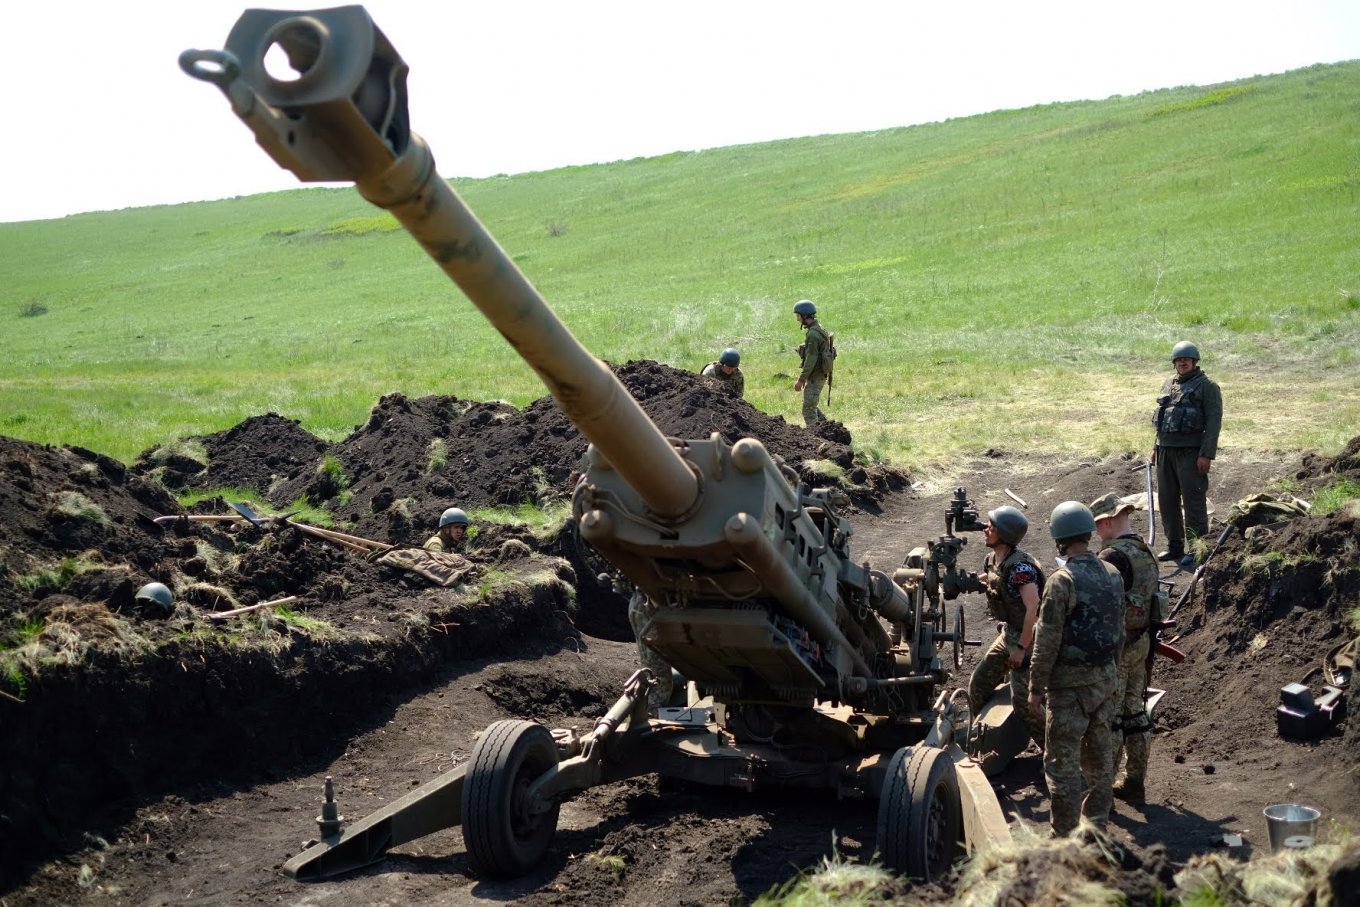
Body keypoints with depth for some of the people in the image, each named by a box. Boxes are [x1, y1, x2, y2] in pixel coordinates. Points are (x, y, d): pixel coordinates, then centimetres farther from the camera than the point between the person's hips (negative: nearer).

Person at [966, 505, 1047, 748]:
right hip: (1009, 633, 9)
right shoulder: (992, 560, 1)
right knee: (978, 683, 12)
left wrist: (1022, 648, -27)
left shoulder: (1019, 567, -27)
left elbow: (1033, 609, -31)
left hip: (1028, 637, -9)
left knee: (1022, 700, -11)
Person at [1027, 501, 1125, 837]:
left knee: (1062, 760, 0)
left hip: (1070, 683, -7)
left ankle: (1065, 837, 4)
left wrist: (1036, 687, -9)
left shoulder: (1062, 580, -18)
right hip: (1105, 678, 7)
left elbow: (1047, 640, -17)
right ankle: (1097, 824, 26)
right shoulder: (1112, 575, 3)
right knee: (1099, 753, 16)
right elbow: (1119, 630, 12)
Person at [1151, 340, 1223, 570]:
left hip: (1191, 452, -7)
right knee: (1167, 500, 10)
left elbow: (1214, 421, -11)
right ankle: (1174, 546, 20)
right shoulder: (1169, 384, 16)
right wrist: (1156, 447, 17)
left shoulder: (1207, 386, -5)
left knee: (1193, 500, -5)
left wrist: (1207, 454, -17)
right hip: (1166, 450, 7)